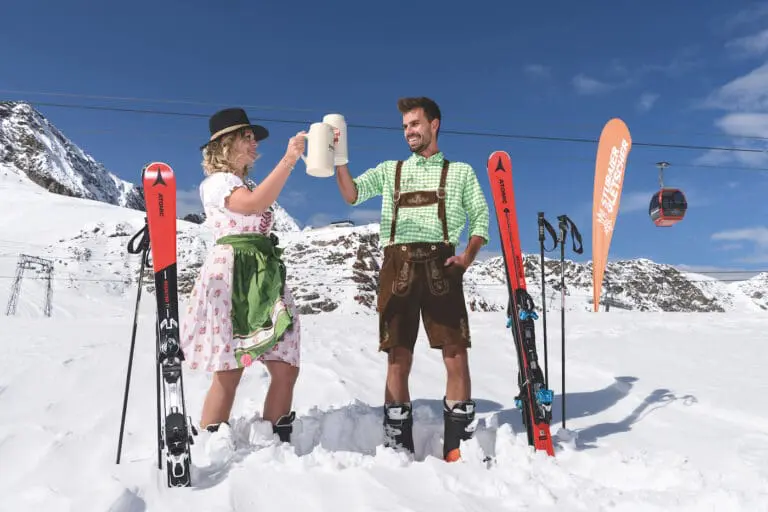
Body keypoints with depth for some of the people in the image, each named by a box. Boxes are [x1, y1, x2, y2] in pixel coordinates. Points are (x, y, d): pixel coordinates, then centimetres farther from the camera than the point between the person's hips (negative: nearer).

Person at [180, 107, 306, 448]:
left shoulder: (250, 184, 25)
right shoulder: (216, 183, 0)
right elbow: (254, 205, -21)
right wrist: (288, 160, -20)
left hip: (266, 278, 8)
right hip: (231, 278, -7)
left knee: (286, 368, 0)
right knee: (229, 373, -8)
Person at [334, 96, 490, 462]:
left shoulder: (460, 171, 19)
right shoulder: (390, 170, 22)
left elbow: (481, 218, 11)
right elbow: (352, 195, 7)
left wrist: (468, 256, -7)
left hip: (440, 264, -1)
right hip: (398, 265, 1)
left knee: (456, 356, -6)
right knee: (398, 359, 1)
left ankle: (458, 446, 5)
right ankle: (398, 447, 10)